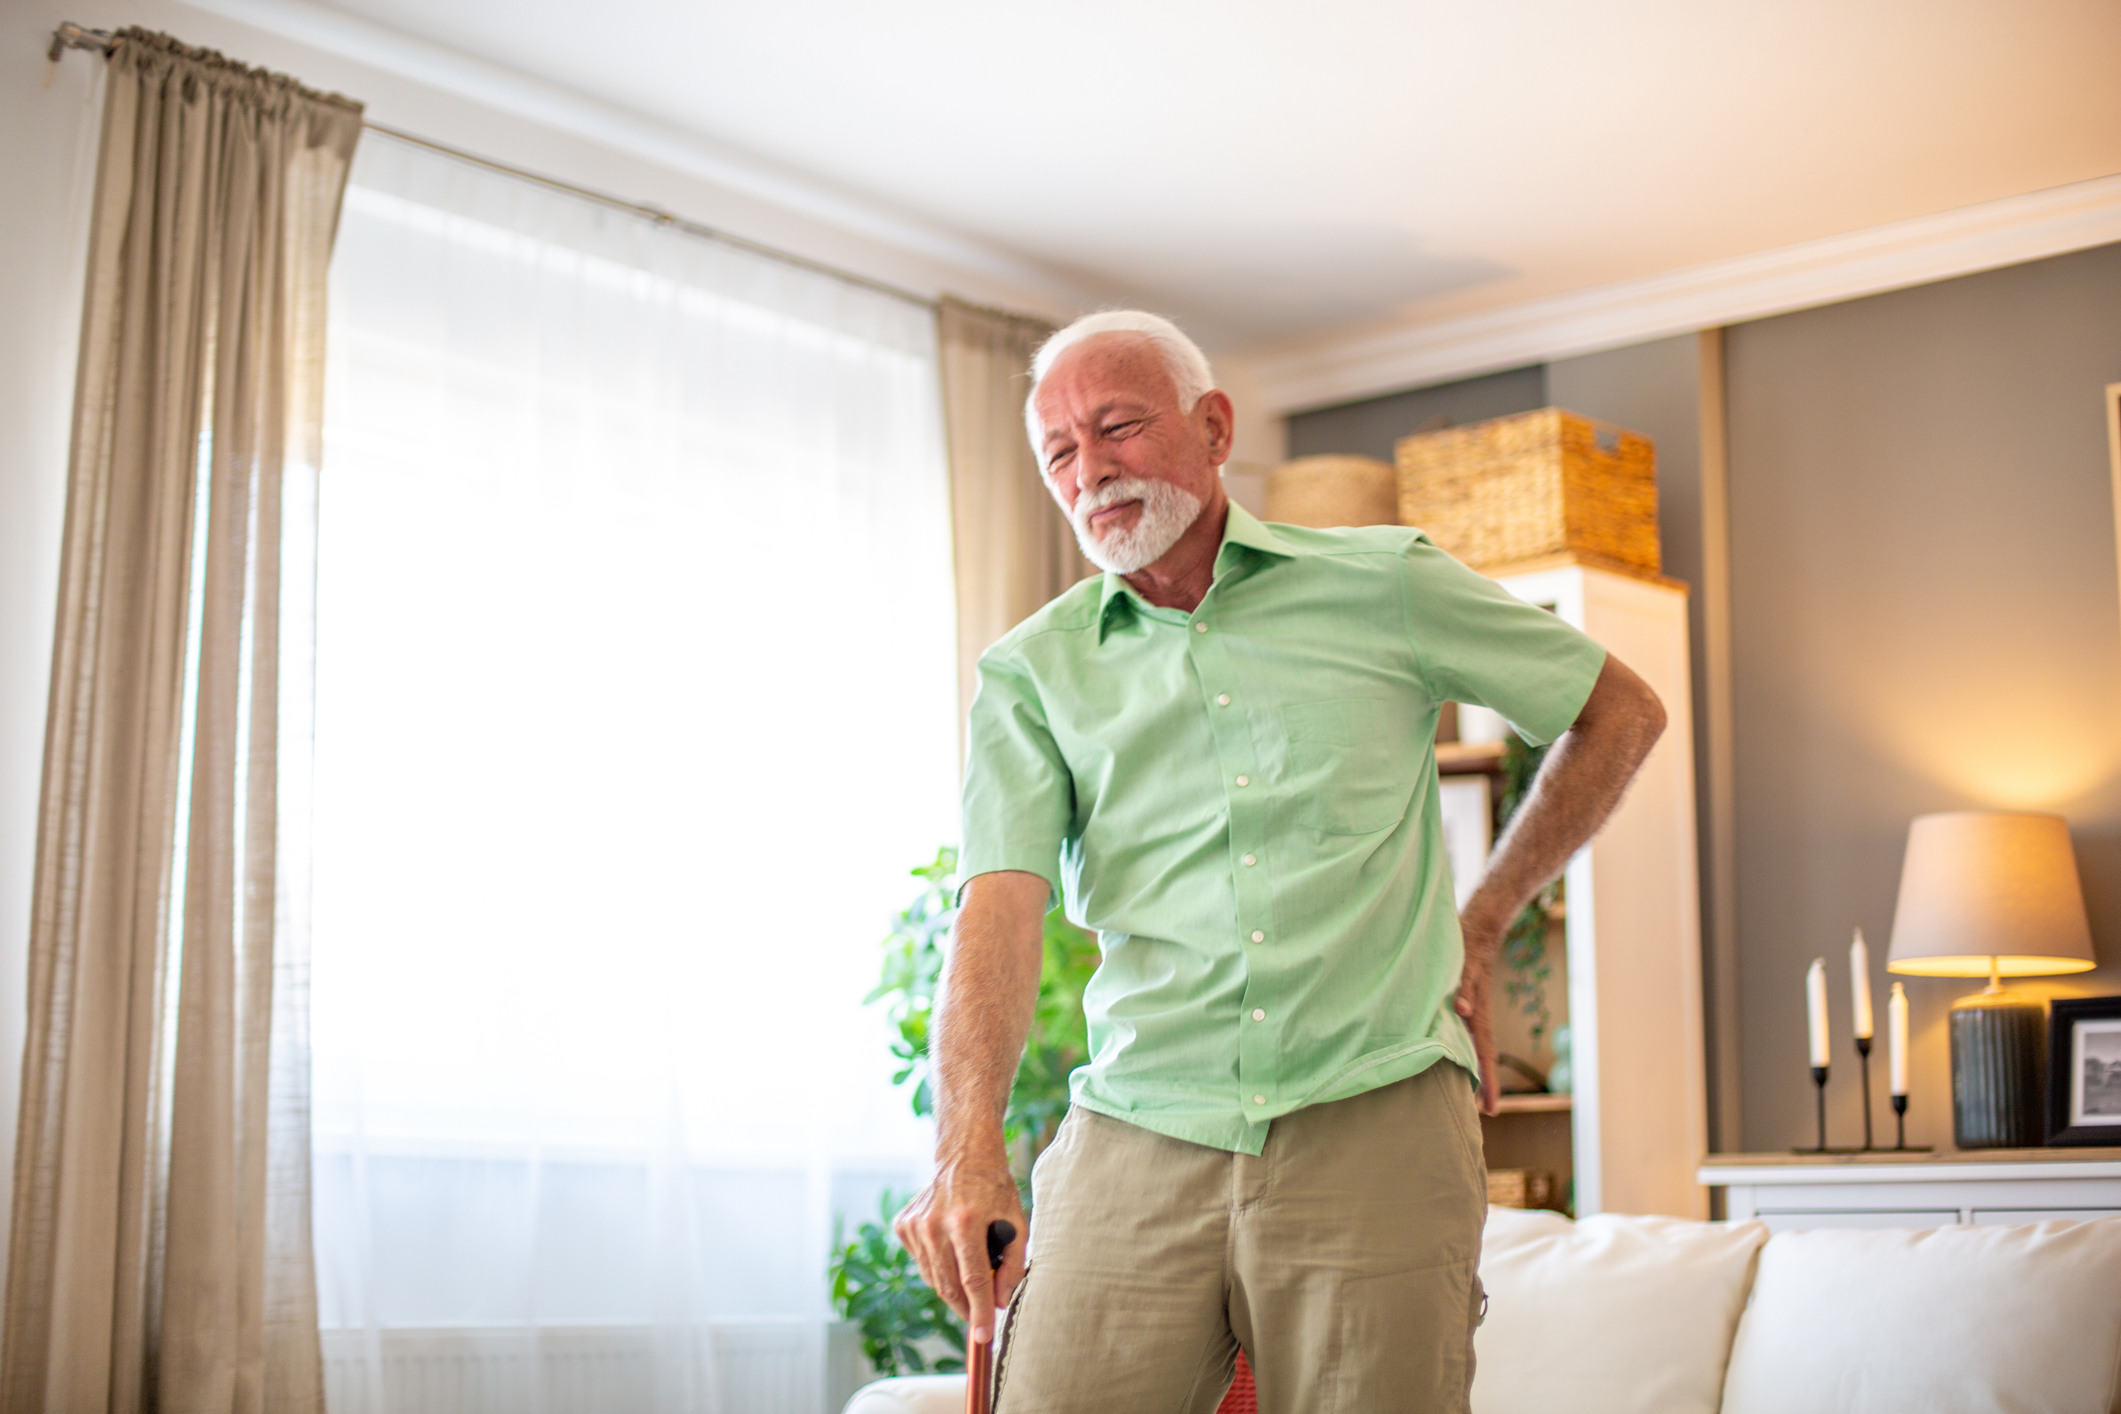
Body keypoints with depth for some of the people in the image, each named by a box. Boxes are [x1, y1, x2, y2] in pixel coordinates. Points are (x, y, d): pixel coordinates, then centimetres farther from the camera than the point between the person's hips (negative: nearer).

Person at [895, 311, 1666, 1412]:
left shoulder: (1386, 586, 7)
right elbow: (1000, 907, -6)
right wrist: (968, 1147, -22)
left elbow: (1619, 712, 18)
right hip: (1133, 1142, 1)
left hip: (1375, 1123, 0)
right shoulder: (1030, 672, 8)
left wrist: (1481, 924, 14)